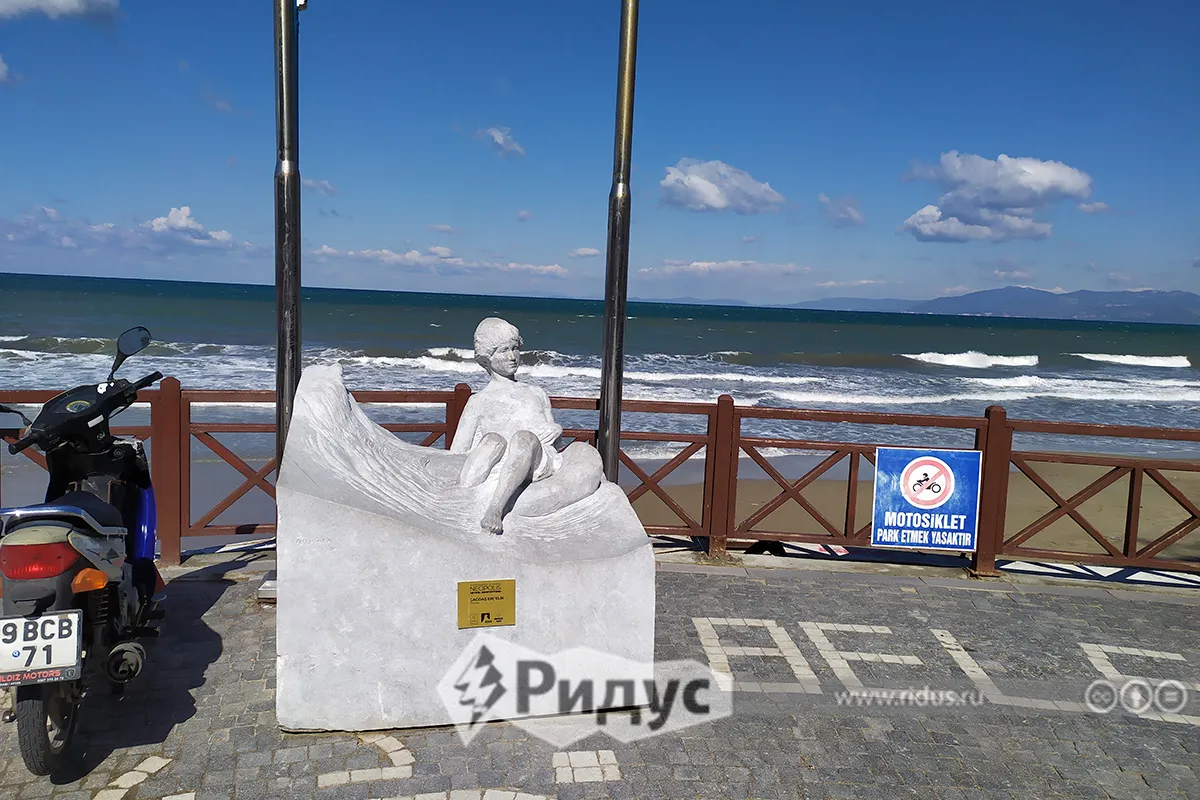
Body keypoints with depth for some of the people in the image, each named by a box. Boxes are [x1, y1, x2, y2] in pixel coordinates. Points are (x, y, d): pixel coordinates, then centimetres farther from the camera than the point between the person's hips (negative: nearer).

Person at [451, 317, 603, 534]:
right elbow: (455, 454, 16)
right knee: (493, 439, -37)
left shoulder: (537, 393, 34)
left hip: (542, 465, 3)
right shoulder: (480, 401, 24)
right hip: (498, 470, -2)